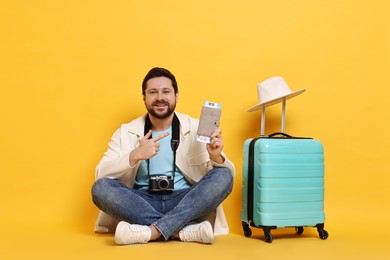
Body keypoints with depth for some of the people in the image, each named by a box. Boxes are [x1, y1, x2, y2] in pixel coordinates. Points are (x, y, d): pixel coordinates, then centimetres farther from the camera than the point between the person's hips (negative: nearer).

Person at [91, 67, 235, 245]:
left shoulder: (196, 128, 3)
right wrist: (134, 156, -22)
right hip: (142, 202, 1)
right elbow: (101, 175, -5)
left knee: (222, 177, -24)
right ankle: (185, 230, -28)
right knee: (100, 187, -25)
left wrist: (216, 157, -25)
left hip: (186, 202, 0)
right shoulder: (126, 132, 5)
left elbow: (226, 175, -1)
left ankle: (153, 231, -30)